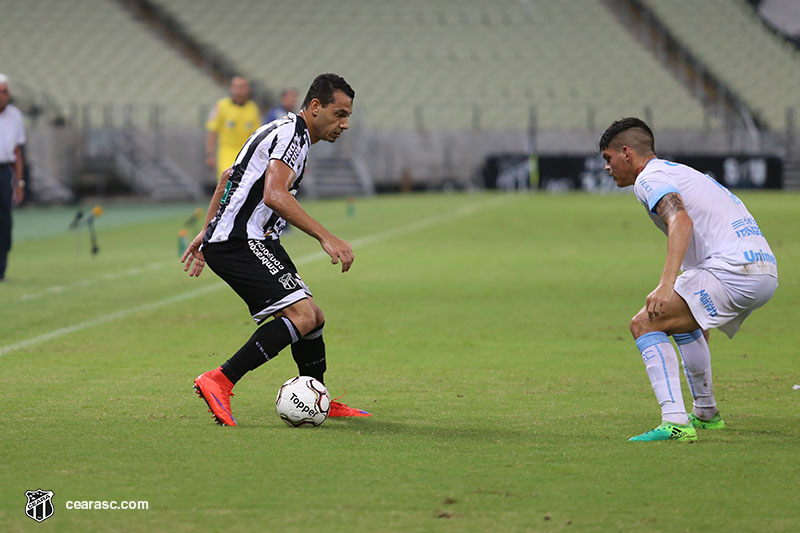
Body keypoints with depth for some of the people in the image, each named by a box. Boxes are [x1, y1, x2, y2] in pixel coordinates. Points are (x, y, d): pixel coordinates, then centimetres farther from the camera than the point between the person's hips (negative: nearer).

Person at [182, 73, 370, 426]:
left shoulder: (282, 130, 22)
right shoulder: (292, 133, -12)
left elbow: (228, 176, 32)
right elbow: (274, 195, -27)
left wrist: (207, 231, 35)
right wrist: (326, 237, -31)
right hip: (240, 242, -11)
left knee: (313, 318, 14)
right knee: (302, 315, -22)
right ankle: (218, 383, -25)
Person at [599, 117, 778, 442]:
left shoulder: (649, 178, -2)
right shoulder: (683, 173, 28)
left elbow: (681, 221, -21)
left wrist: (666, 285, -31)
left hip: (733, 269, -10)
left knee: (645, 324, -11)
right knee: (681, 320, 33)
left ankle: (675, 423, -24)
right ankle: (706, 414, 42)